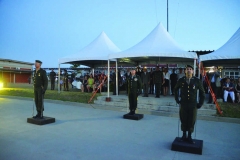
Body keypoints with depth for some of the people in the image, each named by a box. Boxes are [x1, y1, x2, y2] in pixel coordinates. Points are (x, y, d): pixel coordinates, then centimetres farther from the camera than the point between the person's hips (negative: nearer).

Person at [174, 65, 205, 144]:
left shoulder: (197, 81, -6)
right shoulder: (181, 80, -3)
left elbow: (202, 92, 6)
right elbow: (175, 89, 14)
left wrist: (200, 103, 3)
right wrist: (177, 99, 10)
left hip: (193, 105, 0)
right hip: (183, 104, 1)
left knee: (191, 122, 7)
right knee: (183, 121, 9)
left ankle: (189, 137, 23)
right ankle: (184, 136, 26)